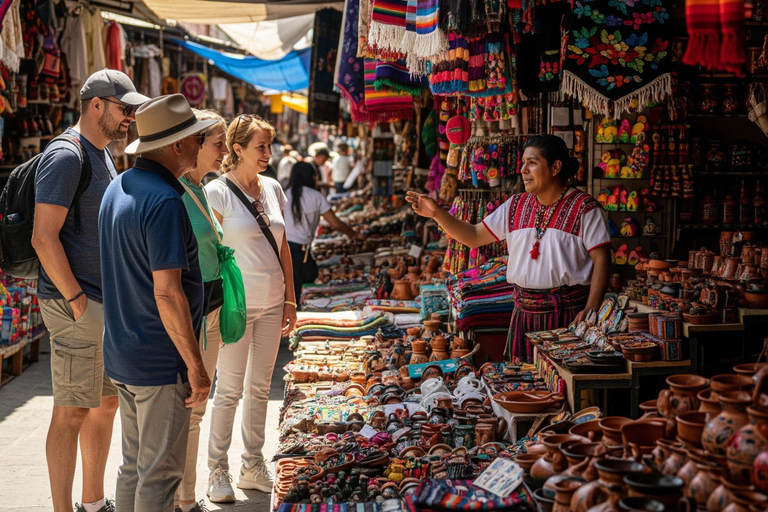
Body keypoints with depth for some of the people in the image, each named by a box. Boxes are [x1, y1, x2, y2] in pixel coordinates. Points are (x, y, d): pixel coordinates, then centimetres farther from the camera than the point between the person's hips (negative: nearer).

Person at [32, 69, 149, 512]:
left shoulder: (103, 155, 16)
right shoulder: (65, 156, -14)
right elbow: (44, 237, -20)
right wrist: (76, 300, -19)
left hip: (108, 304, 10)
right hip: (77, 307, -10)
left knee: (107, 402, 15)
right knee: (73, 411, -4)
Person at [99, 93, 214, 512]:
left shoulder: (117, 189, 9)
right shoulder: (165, 201, -21)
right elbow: (167, 293, -25)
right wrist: (196, 366, -18)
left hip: (121, 353, 9)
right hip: (161, 362, -9)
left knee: (134, 465, 19)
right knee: (159, 473, 1)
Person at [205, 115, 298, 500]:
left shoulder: (273, 189, 9)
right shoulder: (217, 192, -8)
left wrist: (290, 299, 12)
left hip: (271, 305, 6)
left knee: (260, 387, 12)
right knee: (229, 389, 1)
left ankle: (253, 467, 23)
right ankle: (217, 470, 14)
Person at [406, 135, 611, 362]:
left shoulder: (583, 207, -5)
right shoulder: (516, 206, 11)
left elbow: (601, 258, -9)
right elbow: (474, 236, 11)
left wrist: (591, 309, -18)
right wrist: (437, 213, -2)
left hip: (568, 312, -5)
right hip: (526, 311, 5)